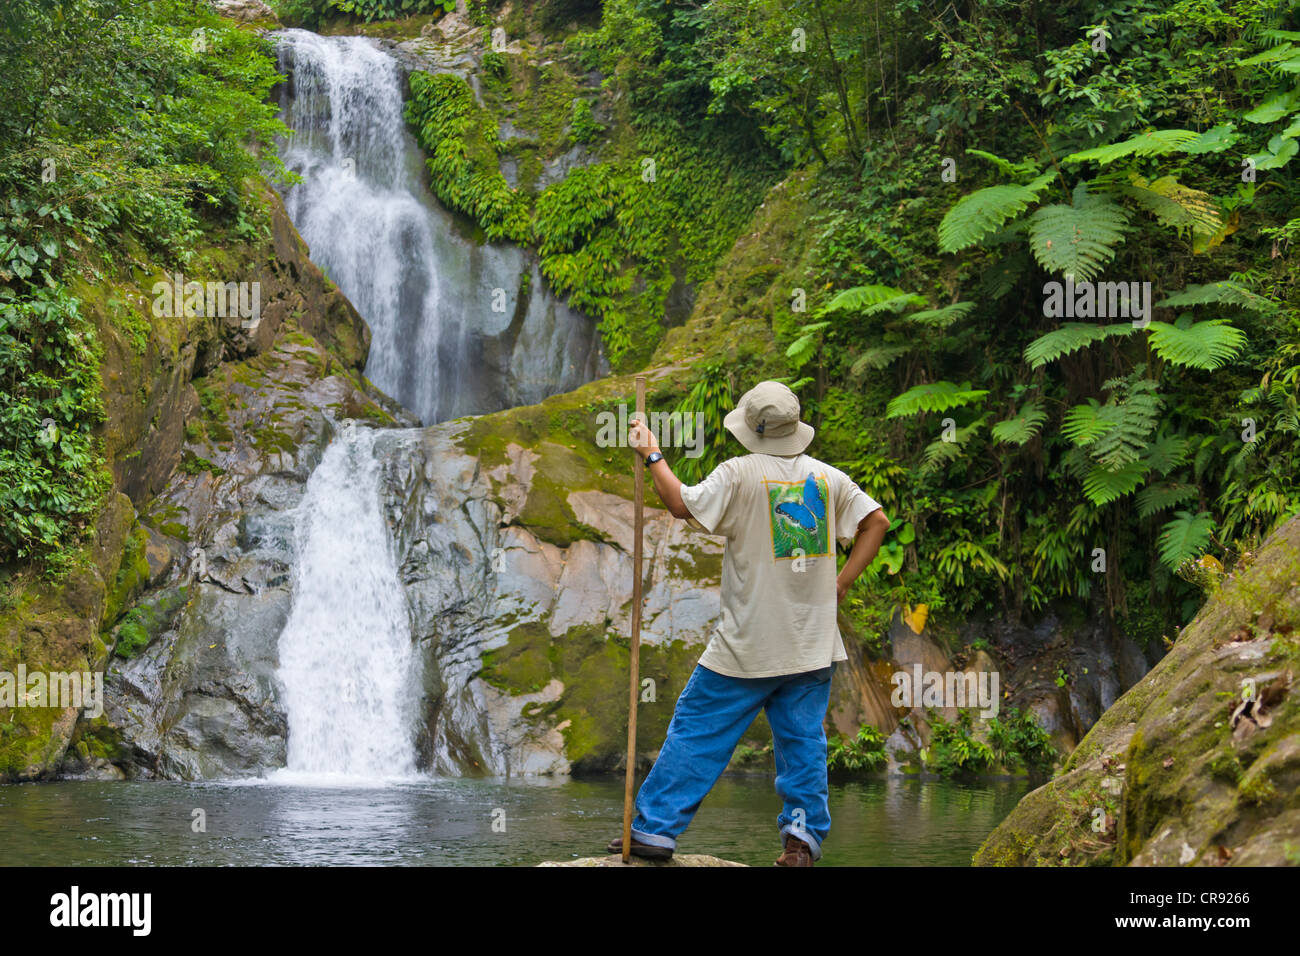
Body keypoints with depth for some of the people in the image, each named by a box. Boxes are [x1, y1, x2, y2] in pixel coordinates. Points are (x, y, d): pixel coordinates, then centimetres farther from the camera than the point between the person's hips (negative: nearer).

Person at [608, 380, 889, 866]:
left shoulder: (740, 473, -9)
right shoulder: (828, 477, 7)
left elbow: (683, 504, -12)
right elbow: (877, 521, 8)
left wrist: (652, 455, 0)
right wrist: (841, 582, 7)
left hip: (749, 644, -4)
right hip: (813, 643, 4)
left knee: (696, 731, 2)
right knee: (802, 739, 8)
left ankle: (655, 829, 5)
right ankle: (803, 836, 2)